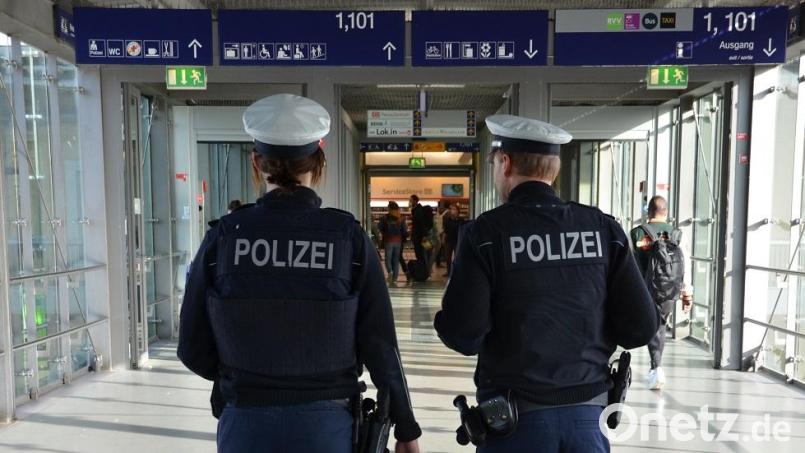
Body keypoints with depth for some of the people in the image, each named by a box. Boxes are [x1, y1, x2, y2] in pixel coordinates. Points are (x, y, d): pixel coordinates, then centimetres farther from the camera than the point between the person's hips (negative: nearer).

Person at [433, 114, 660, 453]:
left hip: (517, 415, -3)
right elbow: (641, 327, -5)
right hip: (587, 412, 3)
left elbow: (463, 335, -18)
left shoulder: (486, 232, -13)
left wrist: (443, 319, 3)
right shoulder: (603, 227, -3)